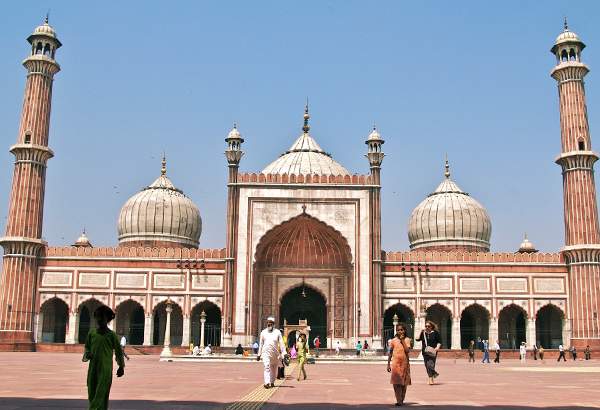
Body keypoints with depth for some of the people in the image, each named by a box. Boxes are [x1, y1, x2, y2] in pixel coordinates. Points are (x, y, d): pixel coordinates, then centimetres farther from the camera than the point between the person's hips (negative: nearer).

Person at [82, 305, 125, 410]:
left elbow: (118, 350, 5)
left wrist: (121, 366, 8)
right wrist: (87, 355, -6)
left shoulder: (111, 335, -1)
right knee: (92, 393, 7)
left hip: (105, 369, -4)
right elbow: (87, 348, 17)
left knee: (101, 395, -10)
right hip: (92, 369, 4)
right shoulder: (91, 333, 8)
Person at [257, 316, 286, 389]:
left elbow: (281, 344, -1)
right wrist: (259, 354, 15)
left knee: (274, 369, 11)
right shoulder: (263, 332, 8)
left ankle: (272, 382, 29)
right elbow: (261, 344, 15)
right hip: (266, 353, -1)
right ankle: (267, 383, -25)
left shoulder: (277, 332, 2)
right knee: (267, 367, -17)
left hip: (275, 353, 1)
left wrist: (284, 354, -11)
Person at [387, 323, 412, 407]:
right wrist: (388, 364, 6)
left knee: (404, 382, 7)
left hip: (405, 363, 0)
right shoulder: (394, 340, 2)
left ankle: (402, 400, 20)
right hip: (395, 363, 0)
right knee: (396, 382, -8)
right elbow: (390, 353, 7)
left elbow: (407, 350, -15)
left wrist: (402, 340, -14)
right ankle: (399, 400, -8)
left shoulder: (407, 340, 1)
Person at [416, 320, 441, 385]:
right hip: (425, 351, 4)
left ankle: (430, 379, -7)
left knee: (431, 364, -14)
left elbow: (439, 341, 6)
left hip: (432, 351, -4)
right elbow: (418, 339, 0)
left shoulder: (435, 333, 3)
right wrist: (420, 333, -9)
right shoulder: (423, 333, 9)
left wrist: (437, 347, -10)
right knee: (427, 365, 7)